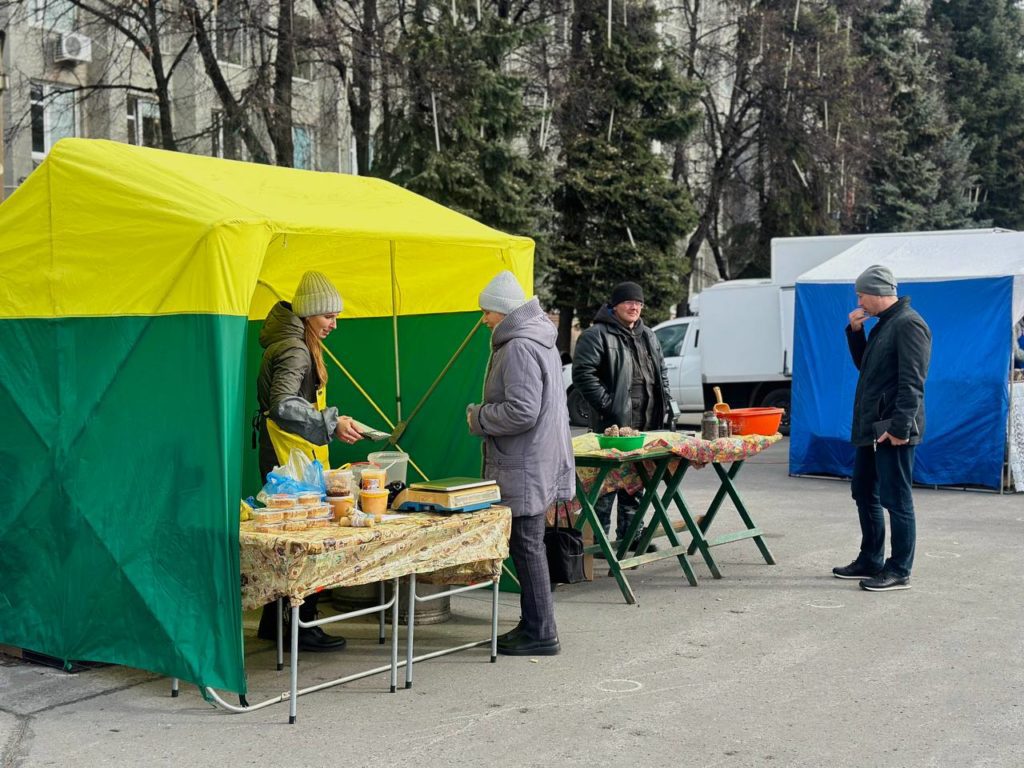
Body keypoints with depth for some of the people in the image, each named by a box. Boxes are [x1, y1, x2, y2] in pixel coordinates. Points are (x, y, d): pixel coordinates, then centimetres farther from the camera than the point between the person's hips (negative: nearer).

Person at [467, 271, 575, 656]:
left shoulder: (519, 348, -18)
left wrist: (479, 418, -10)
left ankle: (540, 632, 2)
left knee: (527, 546, -4)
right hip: (537, 463, 11)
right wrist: (484, 415, 18)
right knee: (527, 547, 16)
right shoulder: (539, 341, 16)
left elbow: (522, 411, -25)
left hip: (525, 470, -11)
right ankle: (533, 625, 24)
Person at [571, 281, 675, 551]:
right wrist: (606, 403, -18)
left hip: (646, 423, 8)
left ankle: (630, 533, 23)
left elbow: (661, 374, 27)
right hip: (613, 424, -8)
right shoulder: (597, 335, -7)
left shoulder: (648, 337, 20)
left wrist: (666, 406, 15)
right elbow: (582, 373, -14)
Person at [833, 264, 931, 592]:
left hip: (893, 432, -11)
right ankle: (870, 562, 28)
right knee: (865, 495, 17)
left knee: (896, 500, -4)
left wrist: (900, 427, -25)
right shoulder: (884, 324, 17)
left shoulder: (908, 324, -15)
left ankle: (899, 571, 2)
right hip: (871, 429, 11)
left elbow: (912, 382, -21)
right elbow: (864, 365, 25)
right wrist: (855, 331, 11)